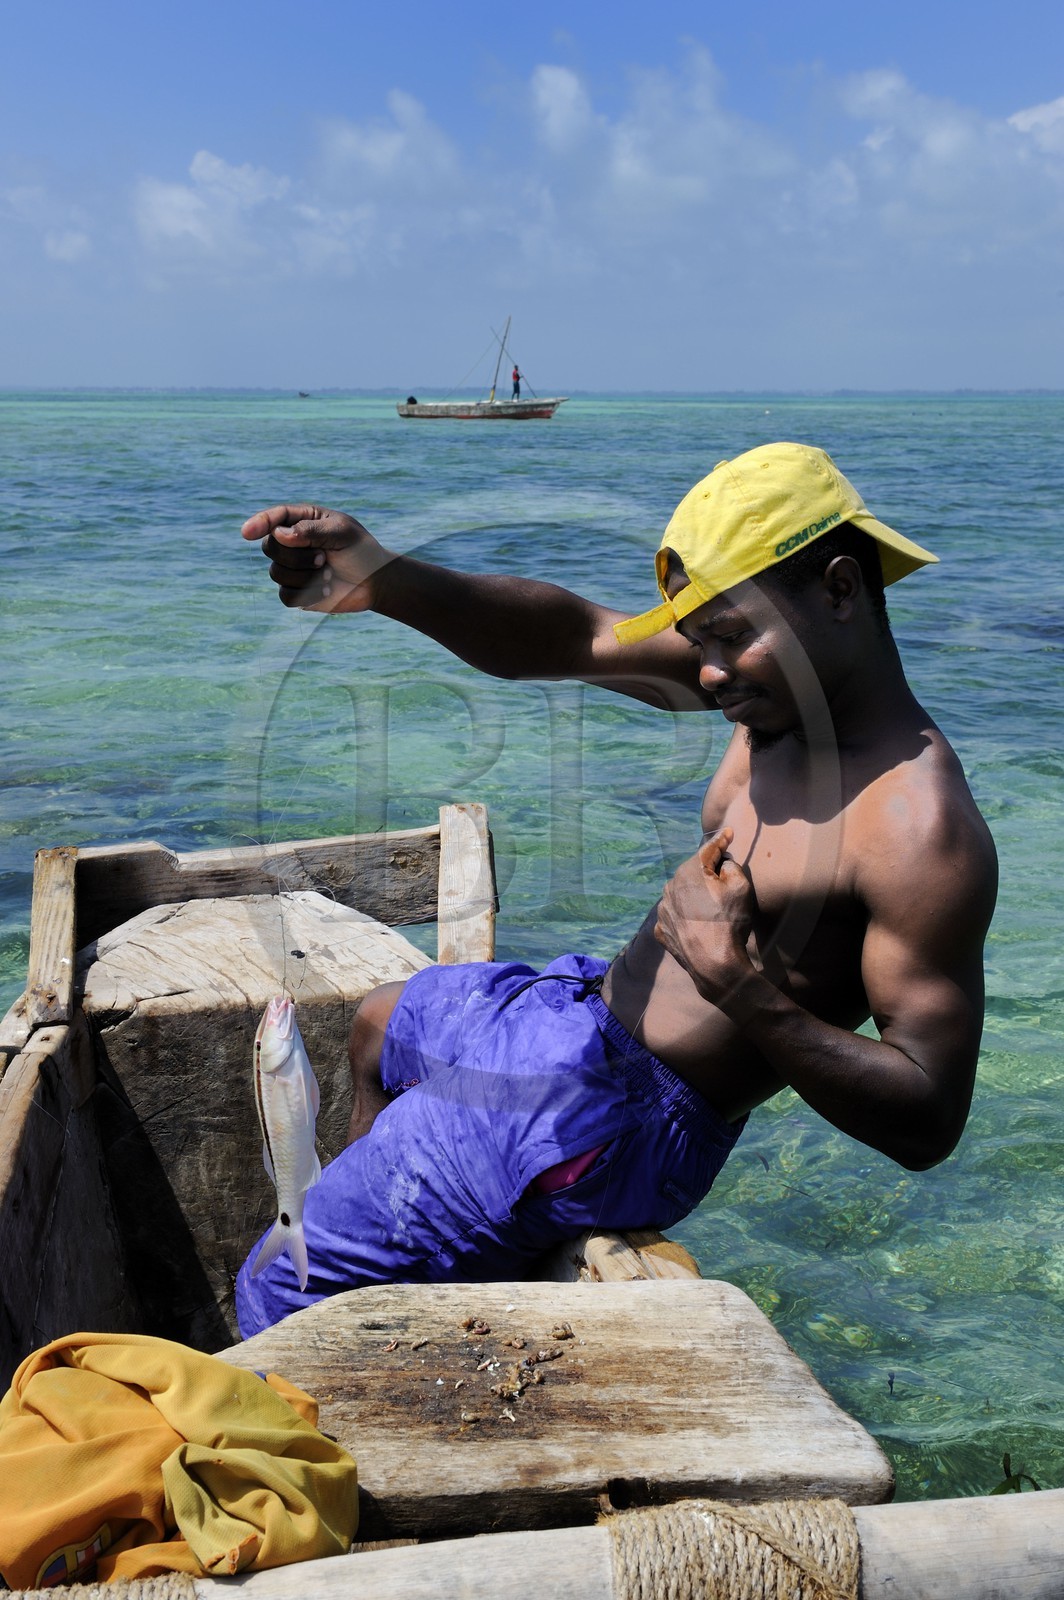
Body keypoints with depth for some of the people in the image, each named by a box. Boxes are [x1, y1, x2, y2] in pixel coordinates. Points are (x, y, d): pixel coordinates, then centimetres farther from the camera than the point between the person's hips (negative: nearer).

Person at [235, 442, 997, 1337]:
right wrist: (382, 583, -24)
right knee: (380, 1026, 36)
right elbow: (570, 638, -8)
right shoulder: (797, 681, -4)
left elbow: (931, 1121, -27)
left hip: (614, 1119, -9)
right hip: (583, 1012, 9)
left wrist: (754, 1002, -42)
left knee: (280, 1298, -1)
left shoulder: (922, 832, -28)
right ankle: (363, 1228, 56)